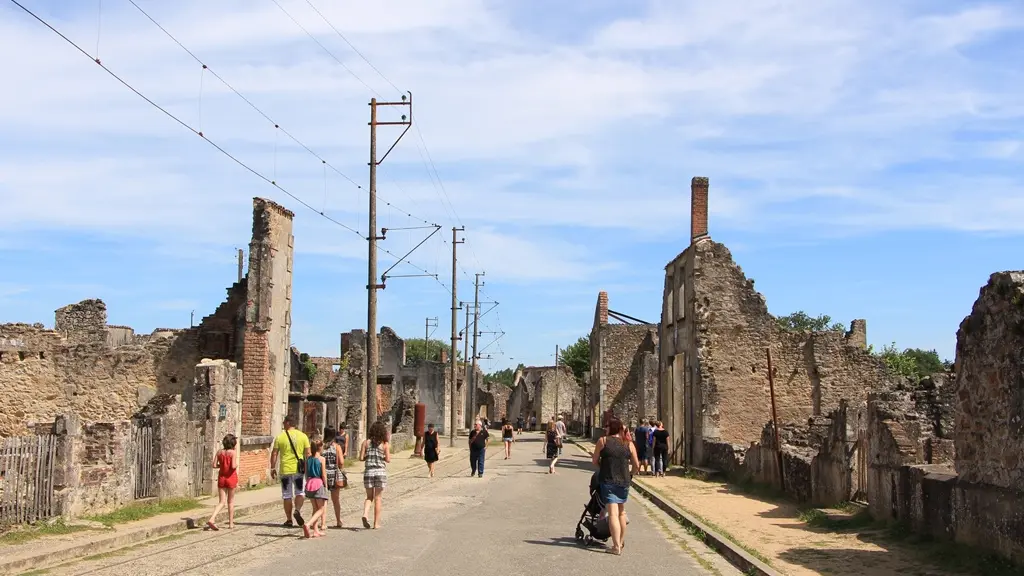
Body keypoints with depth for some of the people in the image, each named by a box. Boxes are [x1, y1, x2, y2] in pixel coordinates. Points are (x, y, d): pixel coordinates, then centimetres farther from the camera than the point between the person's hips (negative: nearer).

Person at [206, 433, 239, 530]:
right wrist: (237, 465, 0)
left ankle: (211, 519, -13)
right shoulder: (233, 452, -12)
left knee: (222, 502, 7)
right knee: (231, 501, 11)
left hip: (221, 477, 4)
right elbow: (233, 466, -21)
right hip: (231, 478, -4)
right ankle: (231, 523, 18)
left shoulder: (219, 452, 1)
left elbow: (214, 465, -1)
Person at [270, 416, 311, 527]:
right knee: (300, 492, 13)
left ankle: (289, 520, 10)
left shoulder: (280, 437, -2)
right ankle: (297, 510, -12)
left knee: (287, 496, 8)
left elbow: (274, 453, -2)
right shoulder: (303, 436, 1)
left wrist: (272, 468, 7)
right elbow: (308, 454, 0)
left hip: (285, 470, 0)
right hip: (299, 469, 0)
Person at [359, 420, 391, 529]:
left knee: (369, 497, 14)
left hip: (368, 471, 2)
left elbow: (361, 458, -3)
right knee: (378, 498, 7)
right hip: (380, 471, -2)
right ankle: (376, 523, 10)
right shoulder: (385, 444, -4)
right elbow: (388, 459, -7)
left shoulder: (366, 442, 1)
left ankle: (365, 514, -12)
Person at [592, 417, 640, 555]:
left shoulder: (602, 441, -4)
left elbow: (595, 461, -1)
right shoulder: (629, 444, 2)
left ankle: (616, 546, -14)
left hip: (607, 480, -3)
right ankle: (621, 541, 32)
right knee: (621, 512, 20)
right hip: (624, 481, 3)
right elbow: (636, 466, 4)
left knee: (613, 513, -6)